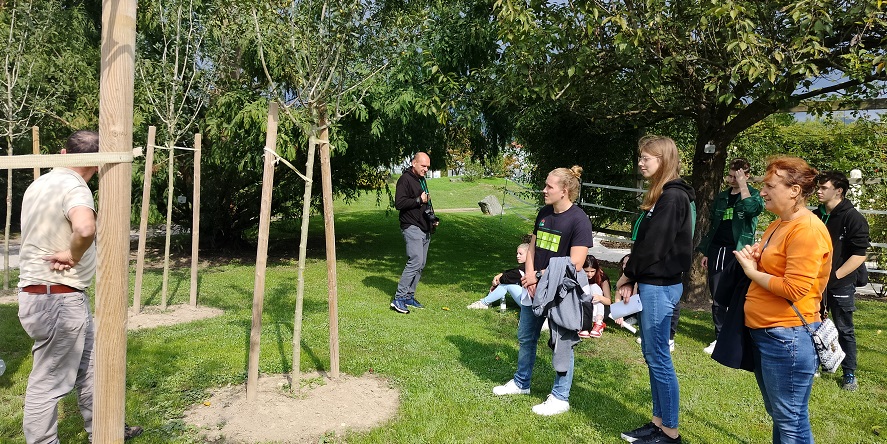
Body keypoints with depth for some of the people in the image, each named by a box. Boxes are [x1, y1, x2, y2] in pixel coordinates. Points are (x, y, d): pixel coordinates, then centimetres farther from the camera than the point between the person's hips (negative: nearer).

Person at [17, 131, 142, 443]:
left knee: (88, 367, 19)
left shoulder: (40, 184, 9)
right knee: (49, 383, 4)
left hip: (54, 296, 10)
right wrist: (73, 256, -22)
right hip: (58, 300, -10)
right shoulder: (74, 188, -19)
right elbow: (85, 229, -41)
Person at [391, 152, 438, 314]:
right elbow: (399, 203, -18)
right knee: (415, 262, -18)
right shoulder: (405, 179, -8)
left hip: (425, 229, 9)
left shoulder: (422, 180, 21)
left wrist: (432, 219, 18)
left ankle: (409, 296, 16)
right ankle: (398, 299, -13)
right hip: (412, 228, -9)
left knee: (420, 265, 9)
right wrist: (419, 200, -18)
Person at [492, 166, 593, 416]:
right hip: (535, 289, 8)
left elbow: (575, 264, -21)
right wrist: (530, 277, -5)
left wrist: (541, 276, -16)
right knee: (525, 337, 18)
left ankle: (560, 398, 20)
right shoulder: (544, 214, 7)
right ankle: (521, 383, 38)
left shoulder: (579, 220, -16)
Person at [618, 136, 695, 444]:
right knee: (651, 354, 15)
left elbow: (654, 245, -19)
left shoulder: (673, 197, -16)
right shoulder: (660, 195, 15)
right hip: (650, 283, 10)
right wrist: (631, 280, 7)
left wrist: (628, 275, -6)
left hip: (660, 286, -10)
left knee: (658, 357, -2)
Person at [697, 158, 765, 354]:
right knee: (717, 298, 7)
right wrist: (706, 252, 16)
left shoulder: (753, 194, 0)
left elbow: (753, 209, -26)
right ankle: (720, 337, 16)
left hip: (738, 252, -5)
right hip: (717, 251, 5)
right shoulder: (721, 197, 15)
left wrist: (743, 186, -18)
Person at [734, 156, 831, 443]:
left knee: (790, 420, 1)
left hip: (788, 336, -10)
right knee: (776, 413, 21)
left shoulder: (807, 229, -18)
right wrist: (755, 258, 3)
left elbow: (794, 289, -25)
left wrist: (752, 272, -12)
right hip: (764, 332, 10)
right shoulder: (779, 224, 12)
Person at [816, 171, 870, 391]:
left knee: (844, 330, 5)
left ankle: (849, 374, 17)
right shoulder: (816, 216, 7)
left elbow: (859, 255, -16)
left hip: (840, 285, -5)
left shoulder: (853, 218, -11)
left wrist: (834, 276, -20)